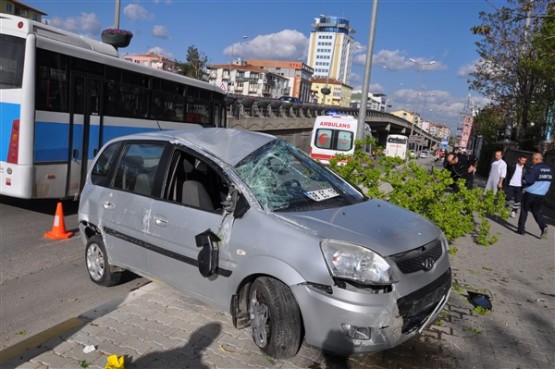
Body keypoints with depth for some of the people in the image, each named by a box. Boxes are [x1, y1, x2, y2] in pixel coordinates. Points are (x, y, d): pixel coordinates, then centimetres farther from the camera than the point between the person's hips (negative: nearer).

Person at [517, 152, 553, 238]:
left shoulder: (535, 168, -15)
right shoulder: (549, 169, 9)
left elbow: (529, 180, -22)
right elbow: (549, 181, 16)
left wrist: (525, 177, -2)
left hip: (530, 194, -6)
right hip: (541, 195, 6)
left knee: (524, 211, 8)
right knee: (537, 212, 15)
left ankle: (521, 229, 11)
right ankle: (544, 227, -7)